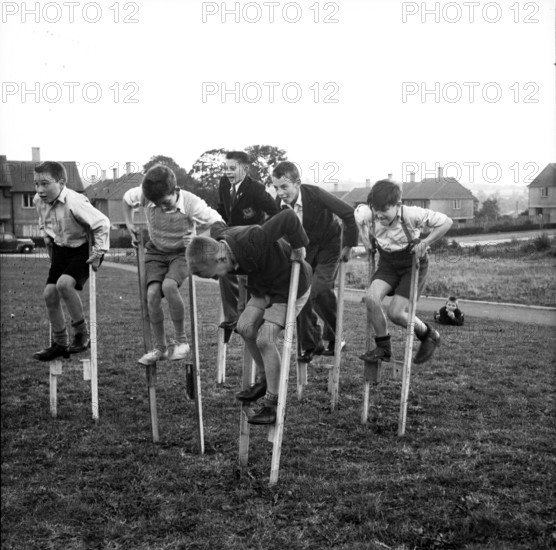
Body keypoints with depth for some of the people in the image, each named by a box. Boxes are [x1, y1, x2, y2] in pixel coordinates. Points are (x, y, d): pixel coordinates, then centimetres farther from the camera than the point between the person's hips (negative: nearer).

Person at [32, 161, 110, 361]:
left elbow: (102, 223, -25)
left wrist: (98, 253, -21)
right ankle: (59, 343, 16)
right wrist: (48, 242, 14)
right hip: (61, 250, 8)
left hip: (83, 249, -7)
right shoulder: (38, 201, -6)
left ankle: (82, 333, -8)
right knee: (49, 293, 0)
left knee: (64, 283, -28)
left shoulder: (74, 202, -29)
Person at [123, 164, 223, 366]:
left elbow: (218, 223, -17)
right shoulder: (145, 196, -18)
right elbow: (127, 198, 7)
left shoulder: (190, 203, -27)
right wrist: (129, 224, 0)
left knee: (169, 286, -31)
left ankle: (181, 340, -11)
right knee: (153, 293, -18)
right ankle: (159, 347, 0)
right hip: (156, 251, 3)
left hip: (182, 252, -3)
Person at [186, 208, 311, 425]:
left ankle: (271, 403, -1)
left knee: (265, 339, -13)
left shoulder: (252, 241, -39)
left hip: (292, 285, -8)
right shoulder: (217, 242, -14)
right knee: (245, 326, -6)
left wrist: (298, 247, -24)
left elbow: (288, 218, -41)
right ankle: (263, 378, 17)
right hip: (265, 287, 8)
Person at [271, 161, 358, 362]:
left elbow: (349, 214, -25)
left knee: (320, 290, -19)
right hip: (303, 248, 5)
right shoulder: (278, 203, -16)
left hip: (329, 245, -5)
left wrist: (348, 246, -19)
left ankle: (335, 338, 3)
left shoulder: (316, 195, -29)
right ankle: (310, 345, 12)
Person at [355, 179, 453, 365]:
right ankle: (383, 347, -3)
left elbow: (446, 222, -22)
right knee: (371, 297, -21)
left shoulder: (412, 215, -31)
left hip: (412, 265, -4)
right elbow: (356, 212, 5)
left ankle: (429, 335, 20)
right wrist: (366, 238, -1)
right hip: (387, 264, 4)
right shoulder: (367, 214, -21)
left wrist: (424, 243, -25)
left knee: (396, 313, -11)